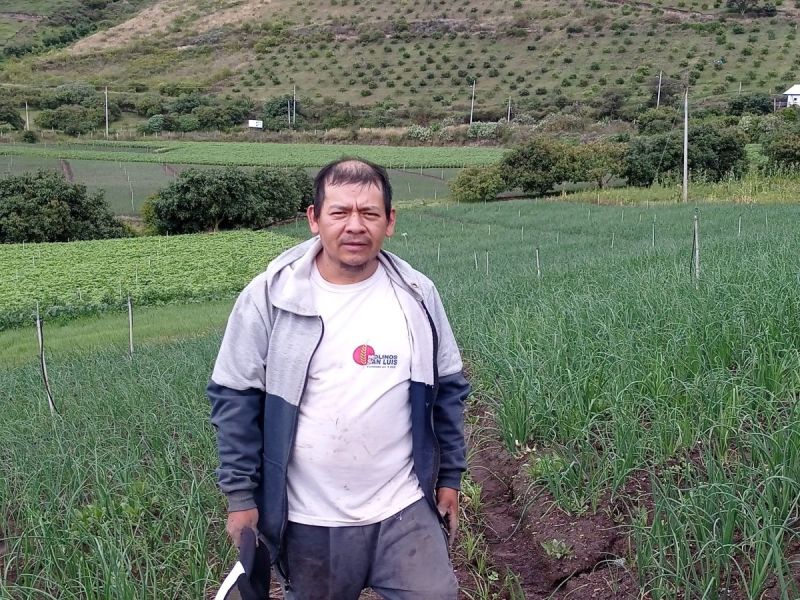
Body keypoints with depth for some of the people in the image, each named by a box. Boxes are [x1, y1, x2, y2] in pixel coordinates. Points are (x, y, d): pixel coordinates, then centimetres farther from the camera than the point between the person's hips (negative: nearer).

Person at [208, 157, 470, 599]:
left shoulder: (417, 296, -3)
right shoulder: (269, 297, -12)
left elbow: (447, 389, 7)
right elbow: (235, 397, -6)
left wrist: (450, 476, 9)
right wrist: (240, 495, -6)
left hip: (404, 511, 1)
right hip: (308, 521, -1)